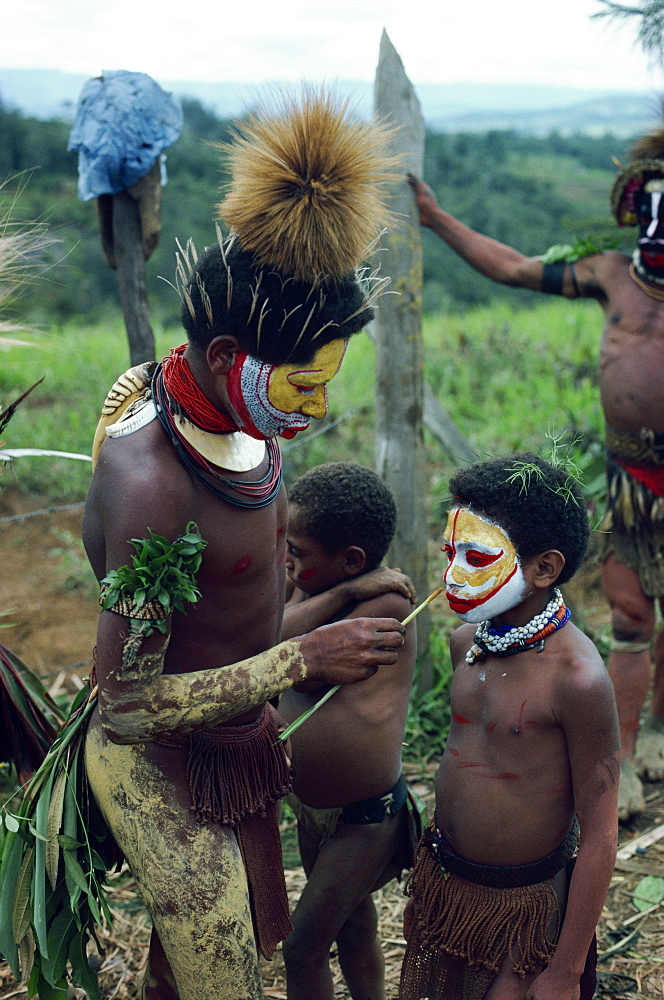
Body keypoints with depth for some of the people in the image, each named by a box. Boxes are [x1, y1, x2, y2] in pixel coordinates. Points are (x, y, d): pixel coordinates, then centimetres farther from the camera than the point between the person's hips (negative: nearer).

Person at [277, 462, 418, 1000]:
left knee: (304, 949, 5)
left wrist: (341, 592, -25)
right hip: (311, 806, 8)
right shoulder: (322, 590, -3)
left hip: (365, 817, -8)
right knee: (352, 922, 26)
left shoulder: (386, 603, -25)